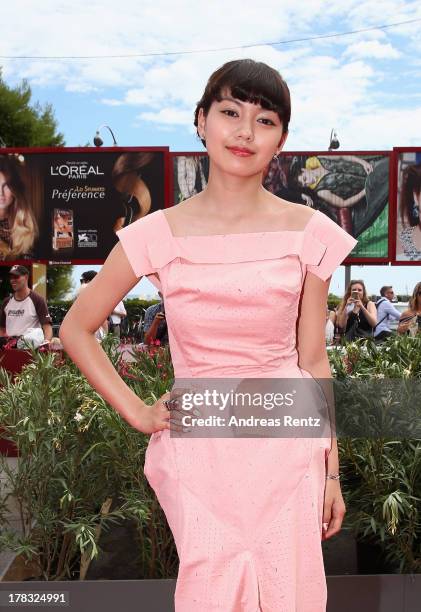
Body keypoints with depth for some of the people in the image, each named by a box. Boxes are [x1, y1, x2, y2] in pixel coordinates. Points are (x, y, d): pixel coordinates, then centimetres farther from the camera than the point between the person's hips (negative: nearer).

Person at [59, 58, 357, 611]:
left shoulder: (309, 232, -2)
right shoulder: (160, 234, -5)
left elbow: (314, 360, 3)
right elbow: (75, 329, 4)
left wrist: (331, 471, 6)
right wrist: (136, 412, -1)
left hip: (289, 445, 1)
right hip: (198, 450, -1)